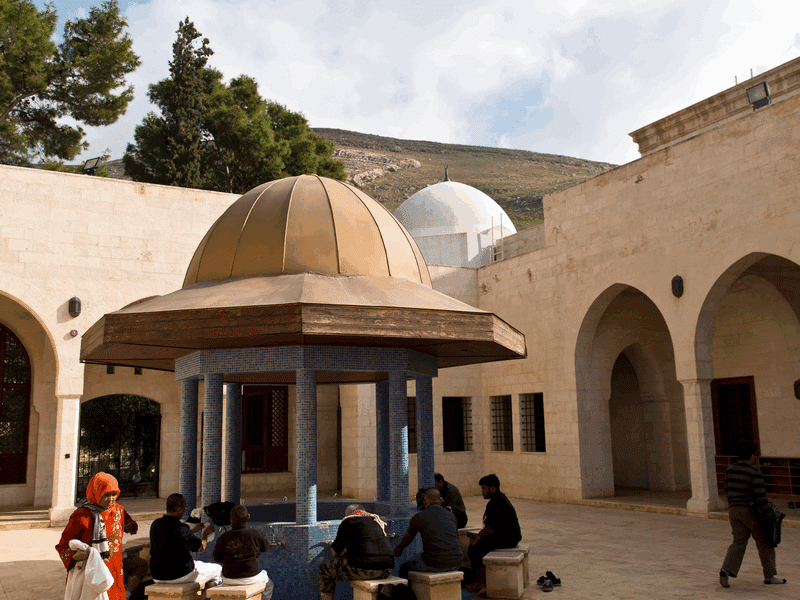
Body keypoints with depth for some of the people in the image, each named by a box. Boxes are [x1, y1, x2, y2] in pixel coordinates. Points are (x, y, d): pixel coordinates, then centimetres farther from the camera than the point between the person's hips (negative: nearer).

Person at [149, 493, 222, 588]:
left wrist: (193, 530, 24)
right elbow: (201, 548, -15)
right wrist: (205, 533, 4)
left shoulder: (156, 524, 0)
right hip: (180, 575, -7)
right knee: (218, 569, 13)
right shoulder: (180, 528, -23)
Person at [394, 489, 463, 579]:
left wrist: (399, 548, 42)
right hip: (456, 564, 5)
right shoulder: (451, 516, 12)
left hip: (434, 565, -5)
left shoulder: (418, 517, 0)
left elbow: (408, 538, 19)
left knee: (404, 568, 19)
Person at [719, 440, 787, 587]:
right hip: (751, 512, -6)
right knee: (764, 542, 13)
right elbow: (760, 495, -18)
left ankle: (726, 570, -10)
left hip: (734, 510, 6)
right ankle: (769, 576, 23)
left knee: (739, 542, 9)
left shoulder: (730, 470, 5)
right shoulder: (754, 472, -15)